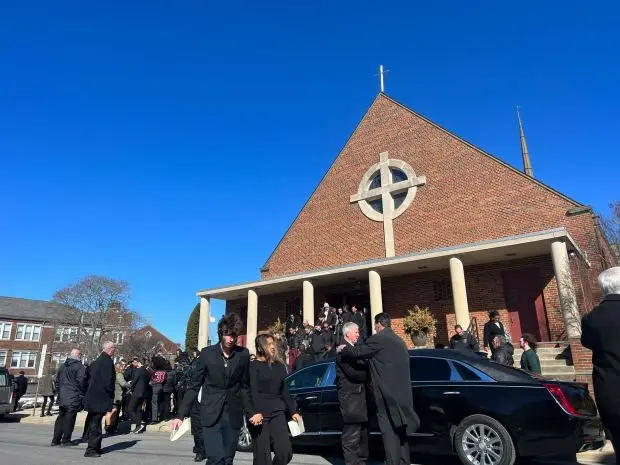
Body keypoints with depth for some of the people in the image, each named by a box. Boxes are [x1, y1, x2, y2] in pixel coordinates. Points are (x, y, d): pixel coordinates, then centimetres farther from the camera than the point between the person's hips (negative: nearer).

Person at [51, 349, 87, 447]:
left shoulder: (63, 366, 13)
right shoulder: (80, 367, -11)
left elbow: (57, 380, 18)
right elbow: (81, 382, -15)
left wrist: (58, 392, 23)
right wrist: (82, 394, -3)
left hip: (62, 397, 7)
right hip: (74, 397, -7)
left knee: (61, 417, 14)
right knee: (69, 418, 0)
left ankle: (56, 440, 15)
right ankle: (66, 440, 3)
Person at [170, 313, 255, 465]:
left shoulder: (243, 354, 0)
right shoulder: (207, 353, -3)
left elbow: (244, 387, 8)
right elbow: (194, 386, 1)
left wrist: (251, 413, 6)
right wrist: (180, 415, -3)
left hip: (233, 416, 2)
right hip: (211, 415, -1)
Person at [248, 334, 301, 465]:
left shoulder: (280, 366, 15)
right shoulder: (254, 366, -1)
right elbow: (253, 392, -10)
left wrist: (293, 411, 13)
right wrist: (256, 412, -22)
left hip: (278, 412, 4)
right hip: (260, 413, -4)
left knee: (285, 451, -6)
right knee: (262, 454, -3)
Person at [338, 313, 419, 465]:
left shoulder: (379, 338, -11)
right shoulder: (399, 341, 17)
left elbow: (357, 352, -12)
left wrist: (344, 349, 7)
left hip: (388, 394, -8)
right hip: (401, 392, 8)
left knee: (390, 434, -3)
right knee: (400, 431, 17)